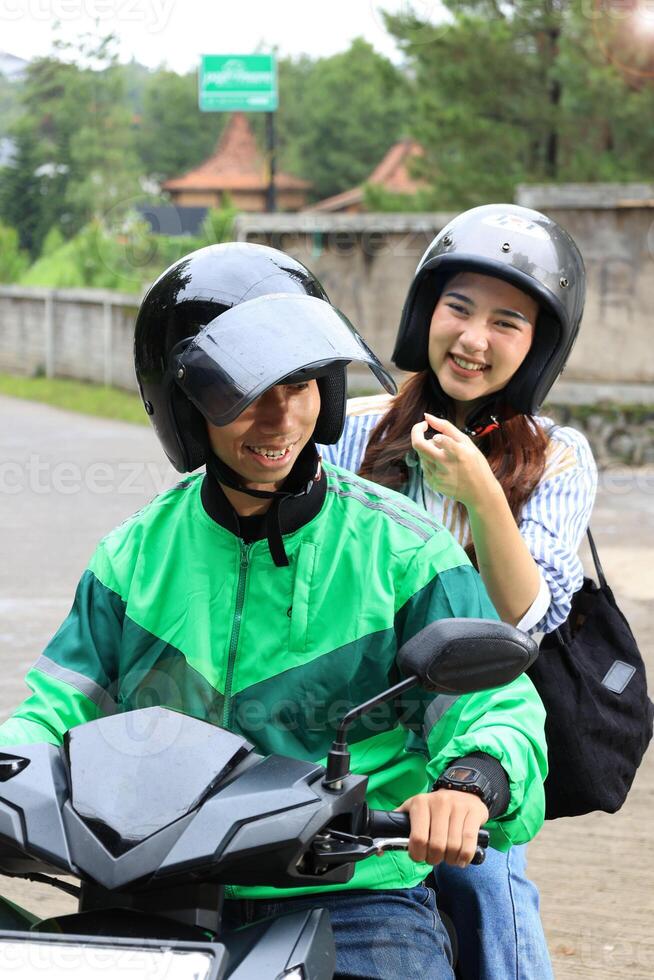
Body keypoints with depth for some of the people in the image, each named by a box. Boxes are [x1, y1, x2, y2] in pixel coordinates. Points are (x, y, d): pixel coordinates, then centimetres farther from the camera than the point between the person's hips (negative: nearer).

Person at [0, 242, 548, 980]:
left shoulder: (402, 549, 1)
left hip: (356, 900, -2)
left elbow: (495, 705, -6)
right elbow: (61, 711, 10)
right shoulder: (135, 555, 11)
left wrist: (476, 781, -29)